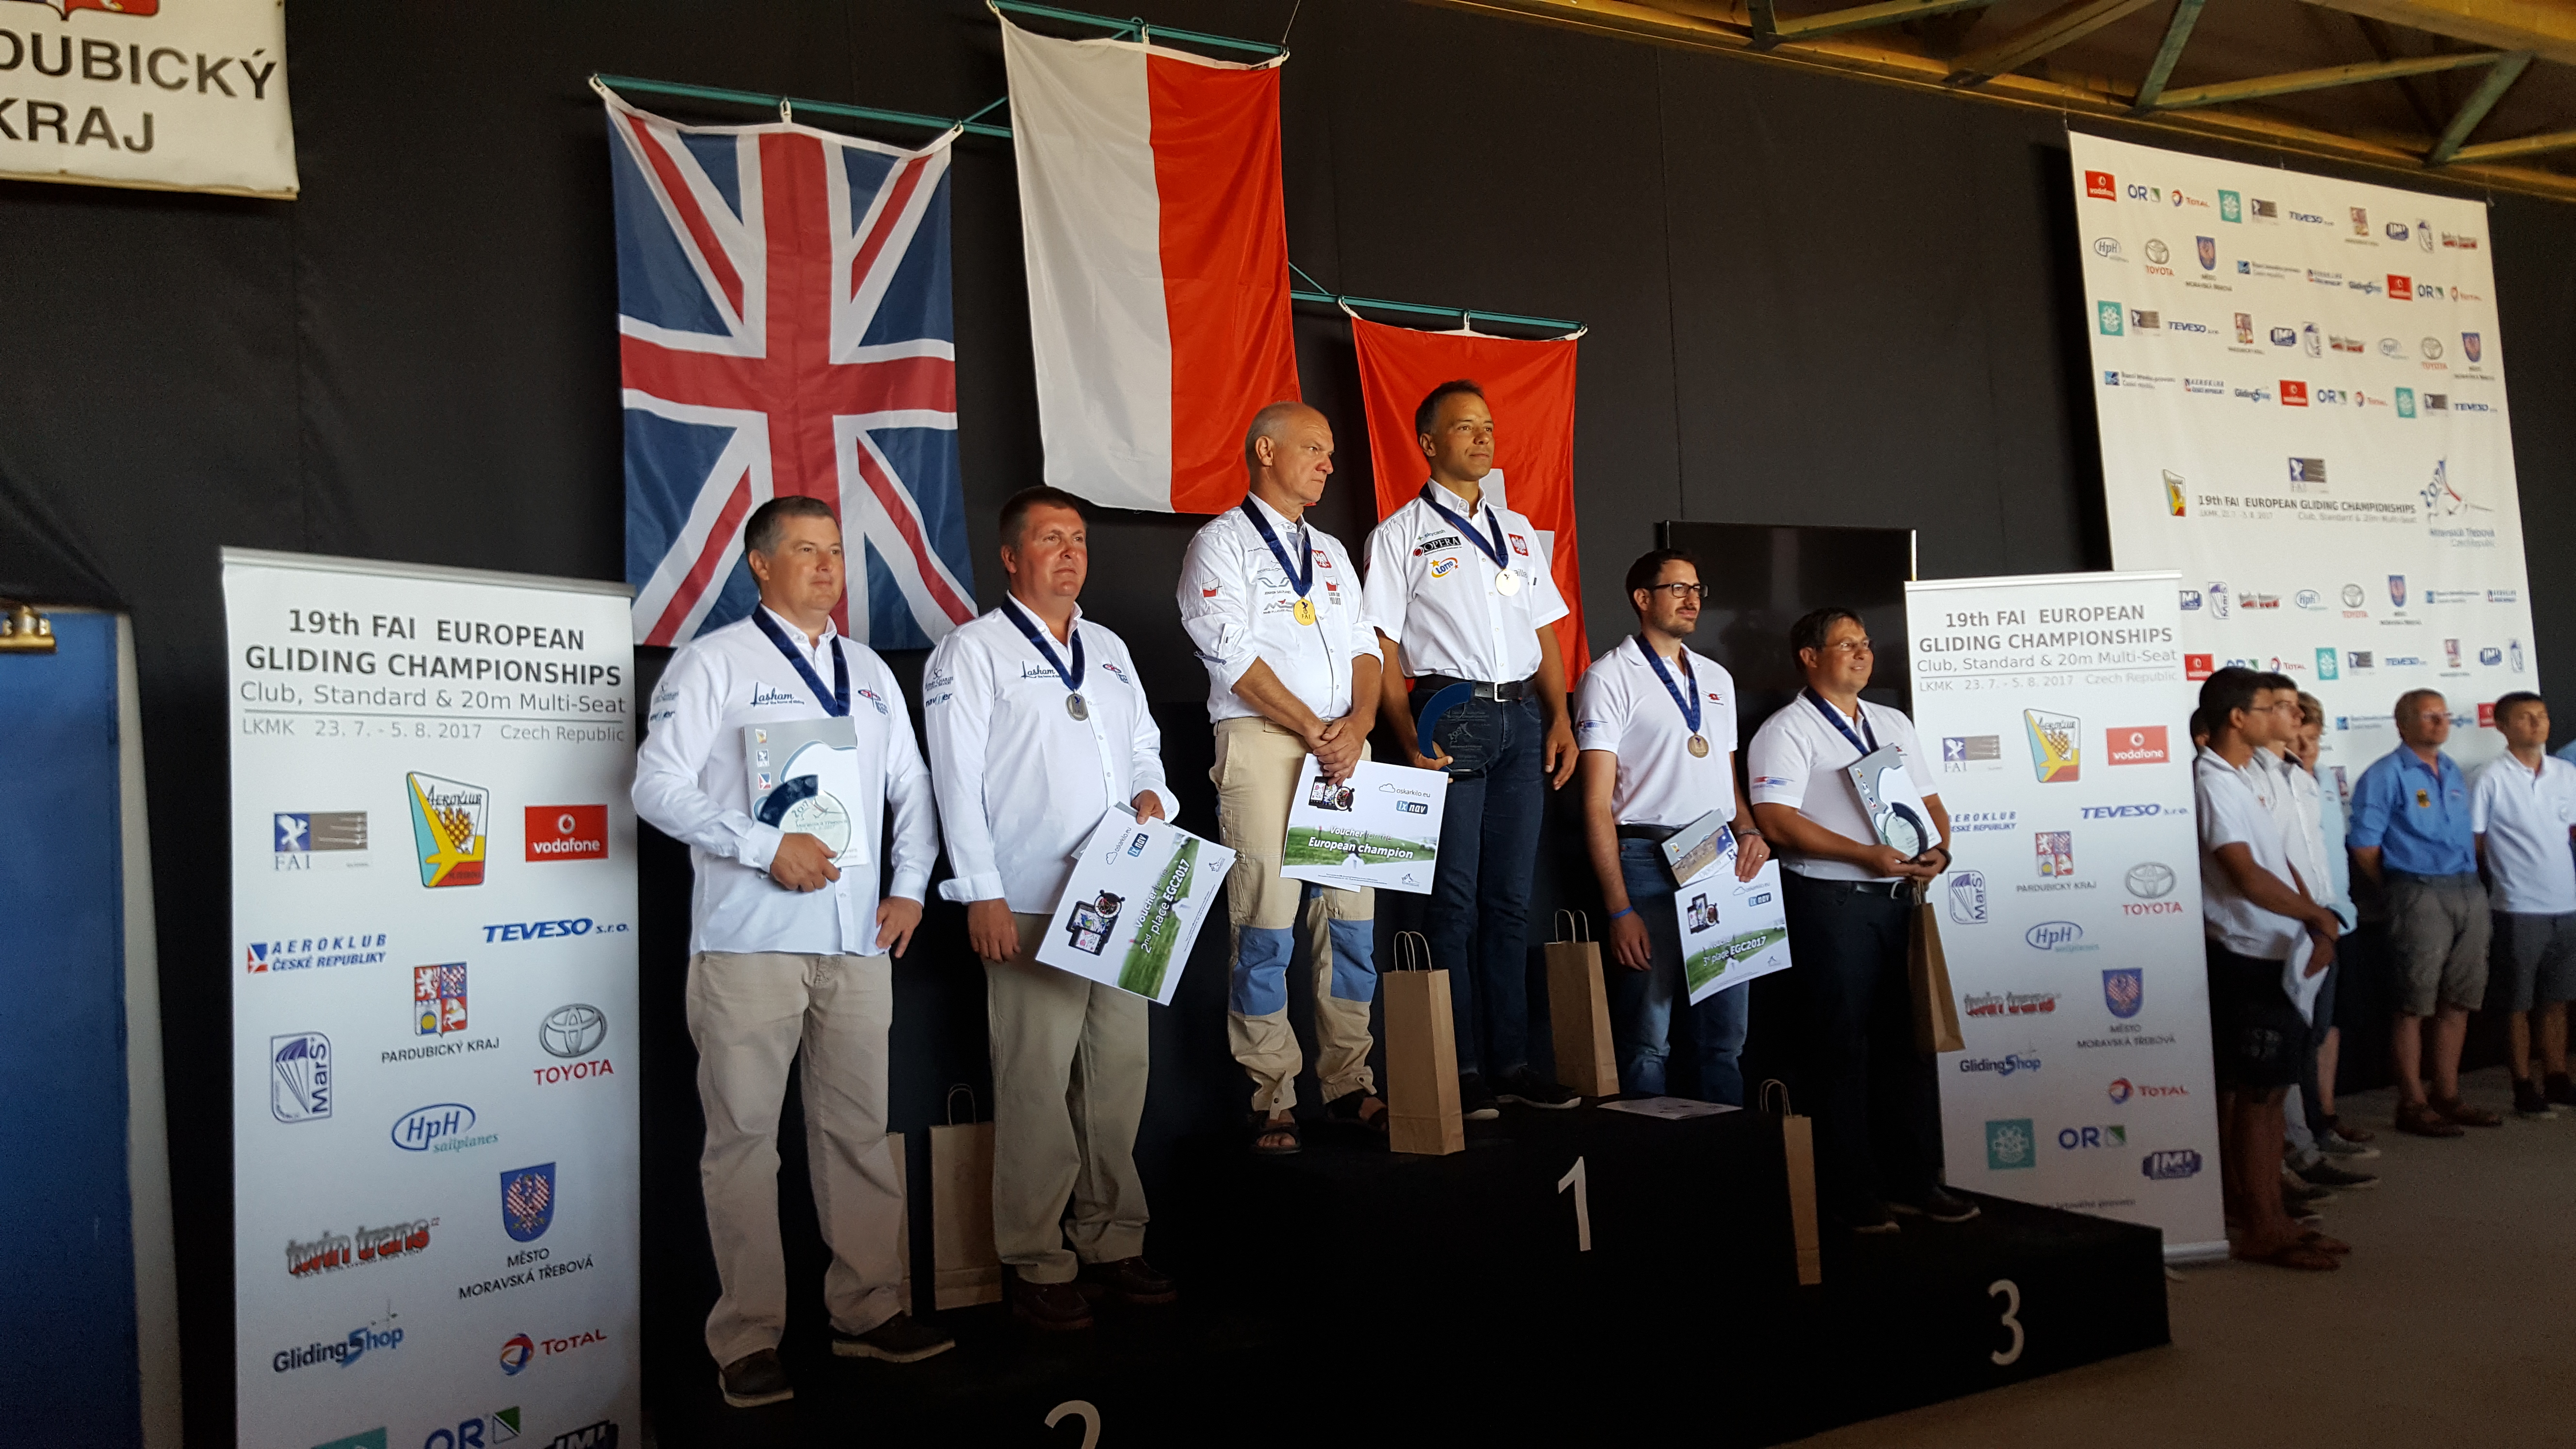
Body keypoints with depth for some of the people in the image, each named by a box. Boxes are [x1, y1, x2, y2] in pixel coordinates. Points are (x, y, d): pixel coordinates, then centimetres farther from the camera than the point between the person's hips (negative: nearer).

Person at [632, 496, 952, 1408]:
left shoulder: (869, 671, 18)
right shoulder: (714, 662, 1)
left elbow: (911, 786, 22)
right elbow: (659, 787, -6)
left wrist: (910, 886, 9)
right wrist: (767, 846, -15)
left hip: (858, 937, 5)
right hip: (750, 939, -5)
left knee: (859, 1127, 9)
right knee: (744, 1134, 0)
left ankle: (867, 1310, 19)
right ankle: (748, 1339, 9)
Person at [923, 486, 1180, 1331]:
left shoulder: (1110, 650, 19)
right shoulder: (972, 653, -1)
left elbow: (1144, 745, 25)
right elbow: (957, 782, -7)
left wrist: (1151, 794, 2)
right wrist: (983, 896, -13)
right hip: (1032, 910, -6)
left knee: (1120, 1074, 9)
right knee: (1037, 1087, -4)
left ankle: (1112, 1246, 20)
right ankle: (1037, 1269, 7)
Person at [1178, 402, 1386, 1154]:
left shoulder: (1331, 551, 23)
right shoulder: (1222, 543, 3)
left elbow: (1364, 647, 16)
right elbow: (1236, 655, -8)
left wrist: (1356, 726, -3)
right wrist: (1314, 731, -10)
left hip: (1343, 744, 6)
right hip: (1261, 743, -6)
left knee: (1354, 916, 3)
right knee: (1267, 925, -8)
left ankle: (1348, 1083, 12)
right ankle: (1272, 1100, -1)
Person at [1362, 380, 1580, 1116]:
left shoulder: (1518, 529, 19)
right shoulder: (1399, 535, 3)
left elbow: (1545, 633, 19)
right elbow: (1383, 649, -3)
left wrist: (1559, 718, 7)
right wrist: (1410, 741, -14)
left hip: (1522, 716, 5)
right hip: (1449, 714, -5)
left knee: (1511, 896, 6)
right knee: (1454, 899, -4)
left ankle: (1511, 1061, 12)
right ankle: (1462, 1069, 1)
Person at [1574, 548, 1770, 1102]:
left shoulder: (1716, 678, 19)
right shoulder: (1611, 677, -1)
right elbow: (1597, 803, -7)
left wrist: (1749, 832, 2)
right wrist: (1619, 909, -13)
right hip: (1648, 860, -6)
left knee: (1725, 1039, 9)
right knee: (1647, 1042, -3)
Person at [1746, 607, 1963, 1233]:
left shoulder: (1894, 725, 19)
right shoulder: (1787, 731, -4)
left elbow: (1929, 800, 21)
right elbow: (1775, 820, -14)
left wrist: (1939, 848, -2)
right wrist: (1867, 855, -19)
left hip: (1900, 899, 7)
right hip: (1832, 903, -6)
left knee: (1910, 1038, 9)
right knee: (1843, 1044, -2)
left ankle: (1913, 1180, 18)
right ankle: (1851, 1193, 5)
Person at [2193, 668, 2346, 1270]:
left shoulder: (2259, 775, 13)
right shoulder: (2212, 781, -15)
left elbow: (2282, 860, 15)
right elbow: (2248, 878, -21)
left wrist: (2315, 926, 1)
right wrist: (2318, 915, -9)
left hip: (2276, 950, 9)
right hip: (2245, 956, -9)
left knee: (2261, 1088, 13)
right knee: (2257, 1092, -3)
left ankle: (2264, 1215, 22)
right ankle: (2261, 1230, 5)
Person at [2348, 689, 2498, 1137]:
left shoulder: (2454, 773, 15)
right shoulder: (2384, 776, -7)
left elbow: (2473, 833, 21)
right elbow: (2364, 847, -10)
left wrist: (2473, 876, 10)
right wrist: (2399, 890, -1)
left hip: (2470, 892, 7)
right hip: (2421, 894, -7)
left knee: (2458, 1001, 12)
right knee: (2415, 1005, -3)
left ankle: (2447, 1096, 21)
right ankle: (2413, 1104, 4)